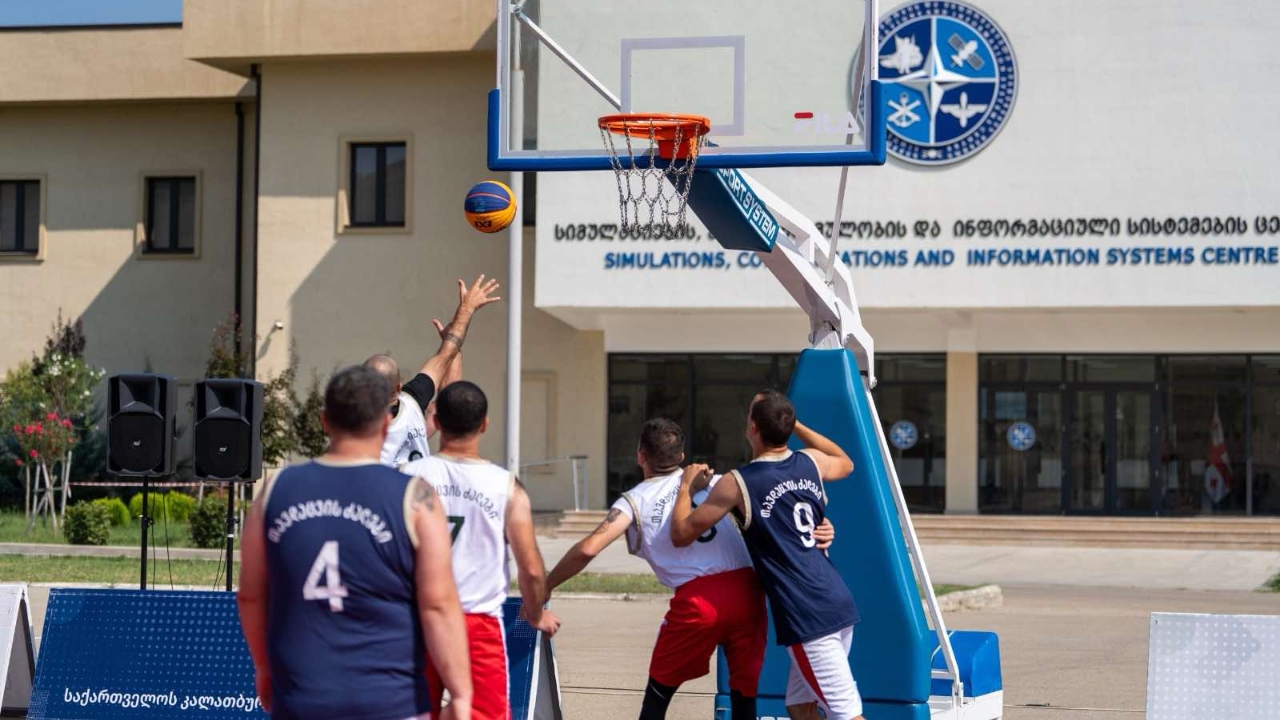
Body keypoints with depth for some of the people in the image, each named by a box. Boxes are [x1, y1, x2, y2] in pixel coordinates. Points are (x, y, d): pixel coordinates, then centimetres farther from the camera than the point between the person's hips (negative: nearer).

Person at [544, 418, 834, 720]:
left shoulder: (633, 501, 11)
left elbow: (588, 549, 0)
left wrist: (543, 589, 10)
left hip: (697, 600, -2)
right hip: (746, 590, 2)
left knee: (659, 690, 18)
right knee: (744, 695, 12)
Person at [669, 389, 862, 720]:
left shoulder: (737, 484, -9)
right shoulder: (811, 462, 8)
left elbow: (681, 534, 0)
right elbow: (845, 463, 35)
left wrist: (686, 486, 16)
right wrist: (795, 426, 37)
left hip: (806, 619, -7)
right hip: (839, 604, 7)